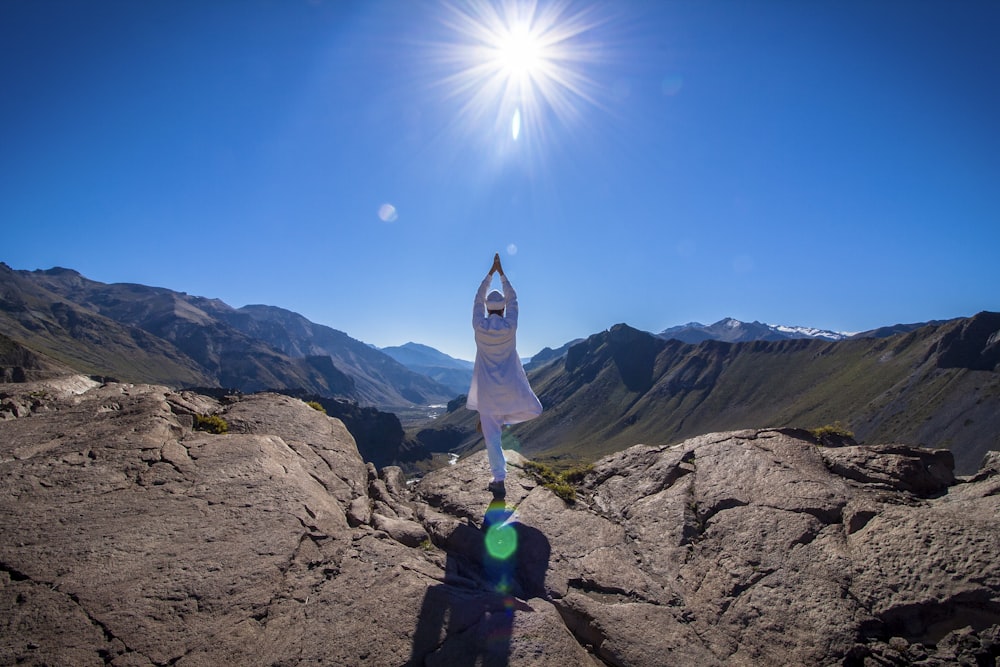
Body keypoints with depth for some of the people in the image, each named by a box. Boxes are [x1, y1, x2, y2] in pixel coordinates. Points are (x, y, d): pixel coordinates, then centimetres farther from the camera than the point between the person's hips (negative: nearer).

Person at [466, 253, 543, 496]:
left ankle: (499, 480, 4)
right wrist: (501, 273, 9)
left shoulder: (479, 326, -8)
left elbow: (478, 299, 6)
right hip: (511, 386, -1)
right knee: (534, 410, 24)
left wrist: (491, 272, 12)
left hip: (487, 389, 1)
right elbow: (513, 299, 4)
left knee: (492, 435, 5)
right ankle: (494, 418, 10)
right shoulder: (509, 326, -9)